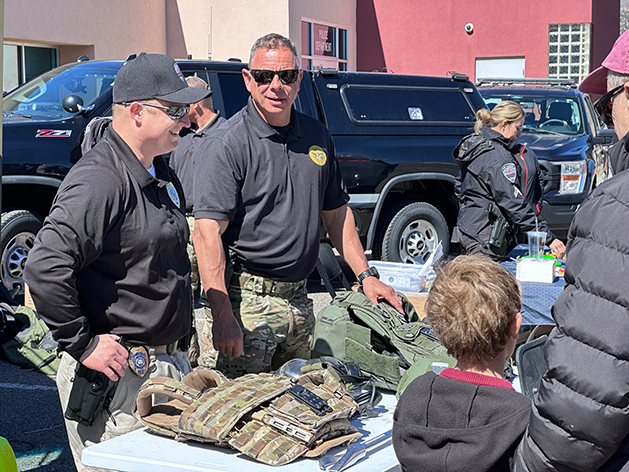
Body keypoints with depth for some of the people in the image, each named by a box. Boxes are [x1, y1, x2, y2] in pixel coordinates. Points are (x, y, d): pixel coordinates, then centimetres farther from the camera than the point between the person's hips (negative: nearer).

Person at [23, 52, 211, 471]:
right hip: (119, 373, -9)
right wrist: (82, 345, -22)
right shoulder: (100, 180, -19)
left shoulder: (162, 176, 13)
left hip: (170, 364, 9)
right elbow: (45, 269, -29)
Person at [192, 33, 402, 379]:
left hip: (299, 297, 6)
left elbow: (336, 213, 19)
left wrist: (365, 275, 12)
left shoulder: (317, 136, 10)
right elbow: (207, 231, -18)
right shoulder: (227, 144, -11)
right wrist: (223, 316, -25)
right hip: (249, 299, -6)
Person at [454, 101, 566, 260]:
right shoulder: (498, 157, -18)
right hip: (486, 236, -10)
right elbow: (513, 204, -23)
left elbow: (459, 188, 23)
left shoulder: (474, 144, 12)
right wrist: (549, 237, -22)